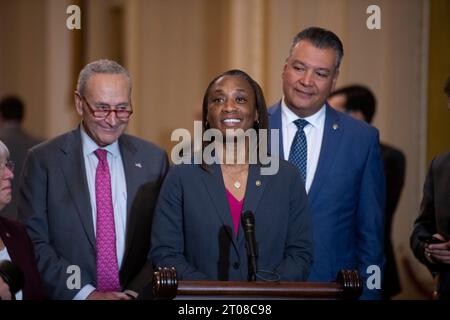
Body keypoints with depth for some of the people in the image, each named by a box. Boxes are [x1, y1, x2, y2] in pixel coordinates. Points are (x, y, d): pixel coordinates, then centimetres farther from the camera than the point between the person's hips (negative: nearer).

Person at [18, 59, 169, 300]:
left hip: (137, 296, 2)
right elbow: (33, 243, -1)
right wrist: (86, 294, -9)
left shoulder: (153, 159, 8)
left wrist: (138, 291, -5)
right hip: (69, 297, -1)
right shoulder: (43, 160, 2)